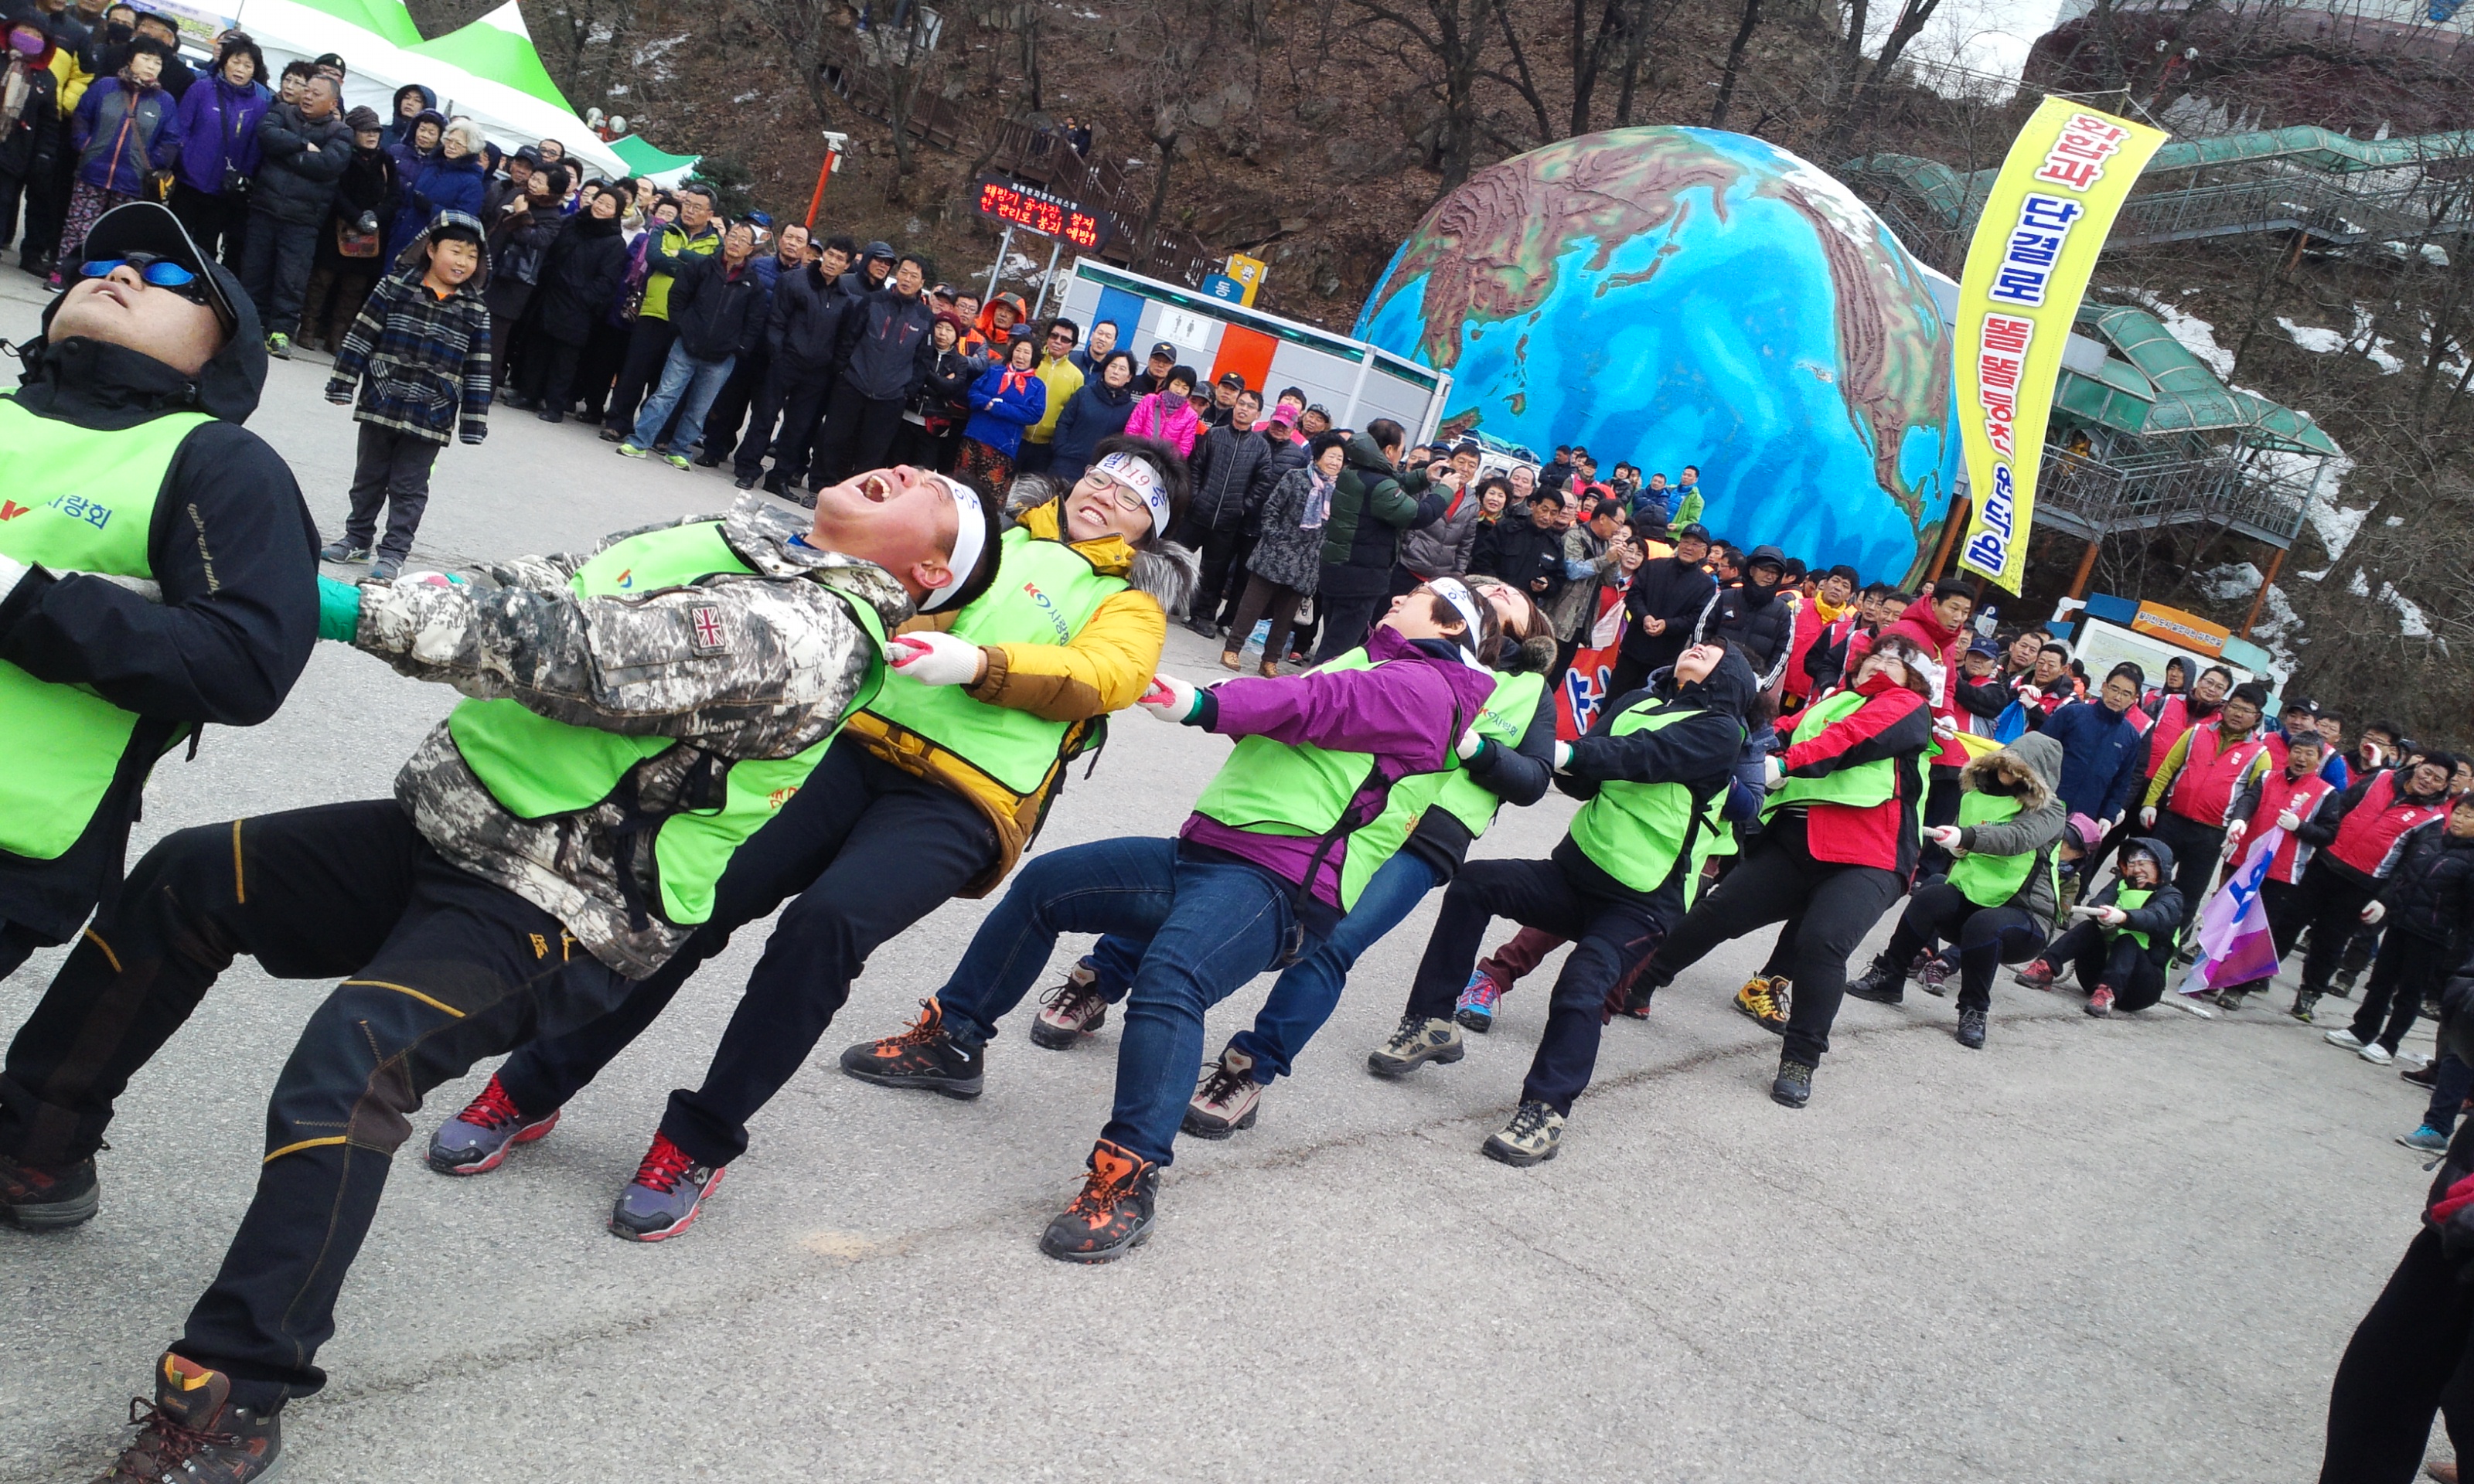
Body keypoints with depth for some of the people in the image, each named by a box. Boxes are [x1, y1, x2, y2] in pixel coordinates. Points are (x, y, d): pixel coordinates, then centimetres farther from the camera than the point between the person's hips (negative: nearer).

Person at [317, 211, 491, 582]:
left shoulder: (475, 312, -3)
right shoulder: (396, 288, -5)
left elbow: (478, 370, 0)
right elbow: (361, 336, -1)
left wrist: (473, 422, -2)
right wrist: (342, 385, -2)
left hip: (430, 417, -1)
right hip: (380, 406, 1)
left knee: (409, 488, 4)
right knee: (369, 476, 15)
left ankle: (393, 552, 11)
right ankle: (357, 538, 30)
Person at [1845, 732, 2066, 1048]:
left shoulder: (2051, 810, -6)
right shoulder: (1978, 794, 11)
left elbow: (2018, 838, -29)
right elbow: (1961, 844, 27)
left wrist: (1967, 837, -46)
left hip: (2025, 916, -5)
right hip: (1971, 902, 5)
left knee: (1983, 924, -37)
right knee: (1930, 897, -27)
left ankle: (1974, 1012, -21)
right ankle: (1887, 977, -16)